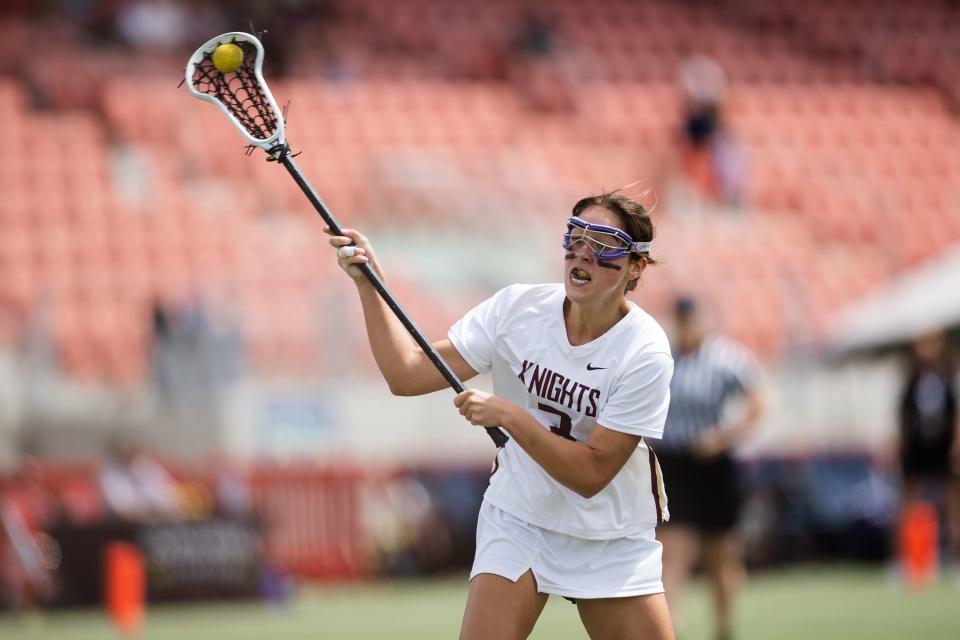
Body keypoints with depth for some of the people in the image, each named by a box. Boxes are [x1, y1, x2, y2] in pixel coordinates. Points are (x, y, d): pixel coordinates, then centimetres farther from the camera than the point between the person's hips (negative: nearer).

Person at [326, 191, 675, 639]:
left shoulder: (646, 354, -19)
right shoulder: (516, 308, -10)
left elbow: (591, 474, -22)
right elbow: (407, 375, -11)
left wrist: (509, 417, -30)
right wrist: (368, 282, -18)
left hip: (612, 544, -1)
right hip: (517, 521, 1)